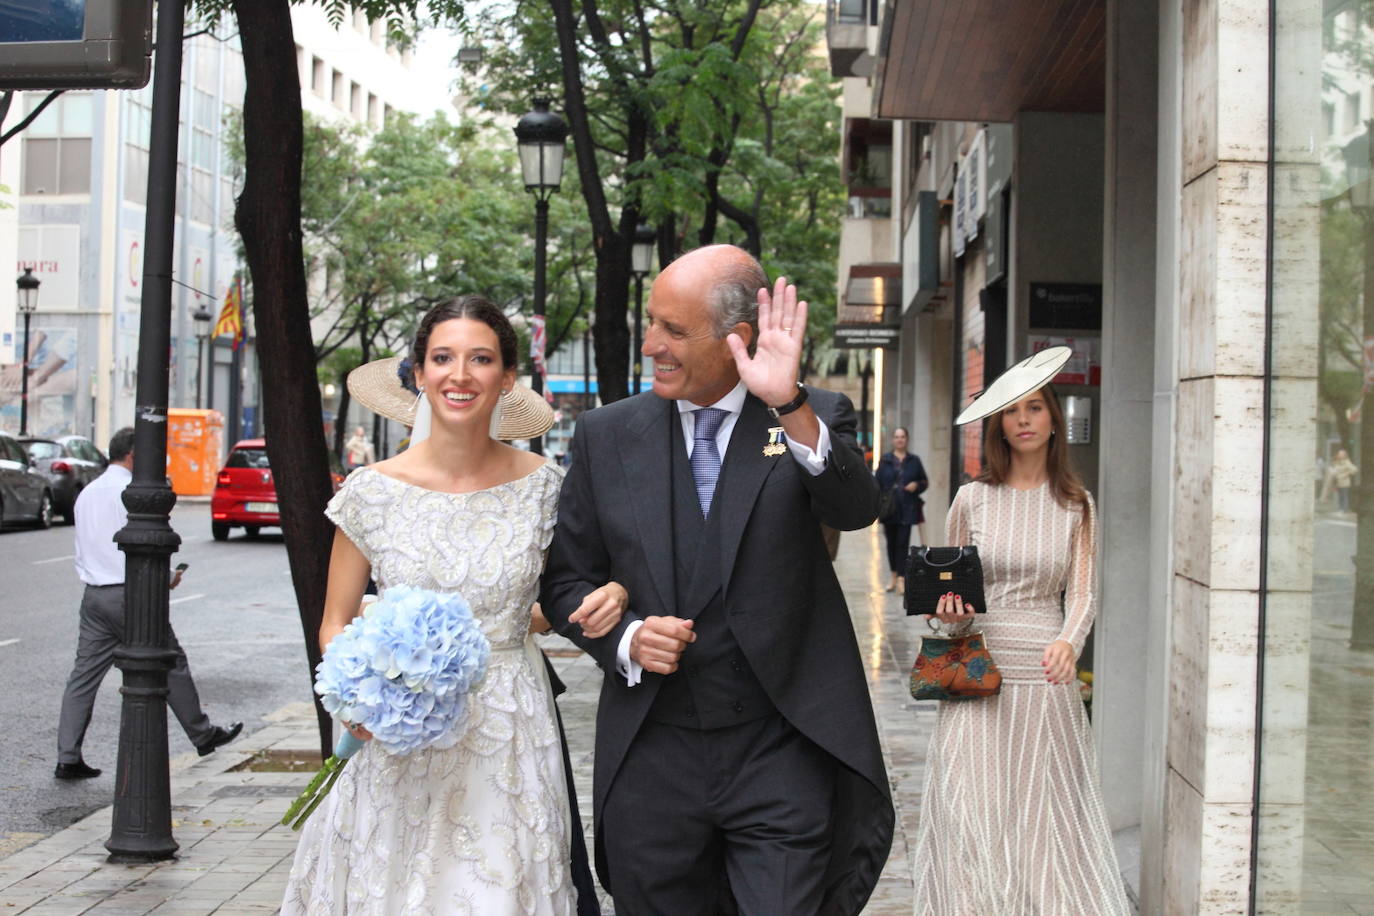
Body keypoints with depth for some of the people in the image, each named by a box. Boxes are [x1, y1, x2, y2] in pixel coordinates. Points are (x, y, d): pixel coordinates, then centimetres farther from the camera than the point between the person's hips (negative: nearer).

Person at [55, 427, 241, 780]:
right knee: (172, 665, 6)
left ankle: (68, 758, 2)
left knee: (84, 674, 5)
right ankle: (203, 735, 18)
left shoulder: (87, 493, 15)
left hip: (94, 594, 8)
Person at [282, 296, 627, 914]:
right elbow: (335, 625, 5)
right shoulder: (373, 491, -3)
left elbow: (570, 597, 12)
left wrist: (609, 598, -11)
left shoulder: (543, 485, -2)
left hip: (509, 741, 0)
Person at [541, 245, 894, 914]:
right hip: (651, 763, 3)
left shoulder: (815, 420, 0)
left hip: (784, 759, -2)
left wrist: (790, 406, -34)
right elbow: (567, 580, 10)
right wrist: (625, 638, -9)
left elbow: (856, 509, -20)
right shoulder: (607, 434, 5)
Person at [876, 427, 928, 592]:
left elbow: (925, 482, 13)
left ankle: (901, 578, -10)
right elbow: (878, 485, 3)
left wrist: (916, 485, -10)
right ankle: (894, 576, 21)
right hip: (889, 508, 1)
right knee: (891, 542, 9)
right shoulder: (884, 461, 5)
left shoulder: (914, 461, 7)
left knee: (903, 542, -7)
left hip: (907, 509, -1)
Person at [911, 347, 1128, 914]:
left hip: (1045, 676, 0)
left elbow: (1082, 592, -1)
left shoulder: (1076, 505, 5)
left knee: (1045, 817, 3)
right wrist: (949, 612, -12)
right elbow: (951, 589, 11)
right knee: (972, 819, 0)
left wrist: (1068, 642, -21)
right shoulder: (972, 499, 4)